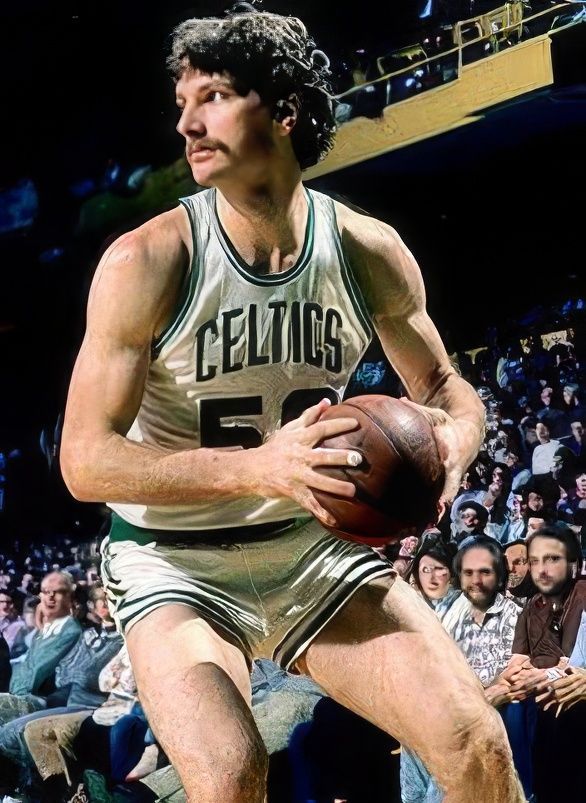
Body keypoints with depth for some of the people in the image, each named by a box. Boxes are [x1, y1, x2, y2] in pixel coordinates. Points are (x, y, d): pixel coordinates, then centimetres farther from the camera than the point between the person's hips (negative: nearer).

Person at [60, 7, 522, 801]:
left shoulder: (370, 251, -7)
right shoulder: (146, 262, -18)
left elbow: (443, 385, 10)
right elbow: (85, 460, -19)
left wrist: (452, 439, -16)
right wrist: (254, 468, -34)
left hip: (315, 547, 3)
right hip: (177, 563, -3)